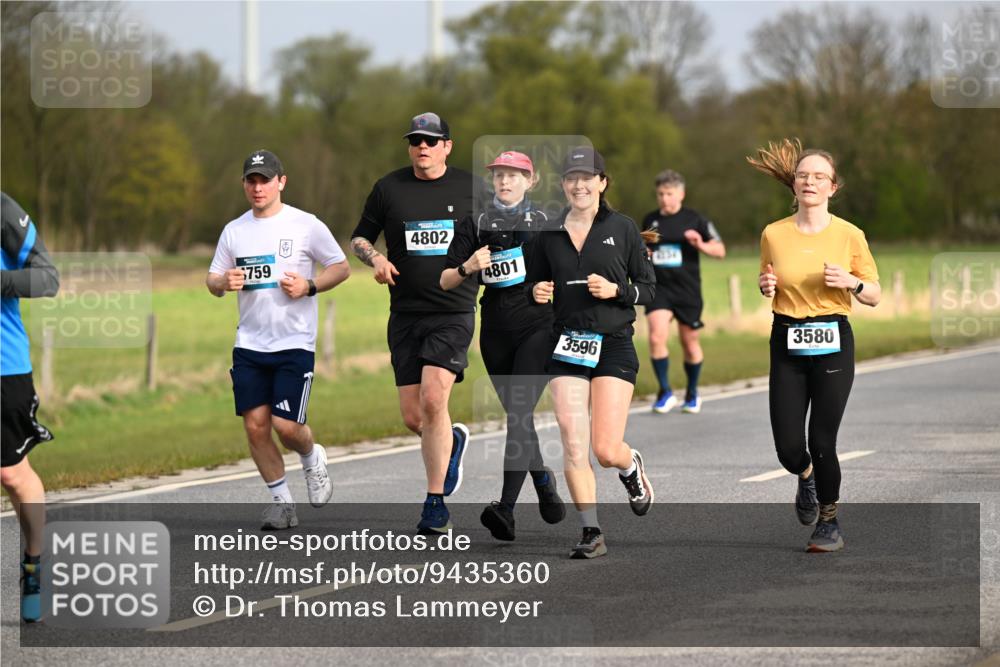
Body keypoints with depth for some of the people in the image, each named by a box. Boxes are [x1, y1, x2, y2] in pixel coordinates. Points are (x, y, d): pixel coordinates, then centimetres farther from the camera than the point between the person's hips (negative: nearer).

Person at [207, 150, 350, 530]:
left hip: (295, 343, -4)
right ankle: (282, 502, 11)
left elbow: (341, 267, 4)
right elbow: (212, 282, 15)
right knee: (255, 424, -3)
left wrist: (309, 286, -12)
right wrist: (224, 282, -8)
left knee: (286, 426, -11)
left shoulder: (305, 225, -2)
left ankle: (313, 459, 23)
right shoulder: (234, 231, 10)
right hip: (249, 345, 4)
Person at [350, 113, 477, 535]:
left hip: (454, 313, -3)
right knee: (412, 416, 2)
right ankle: (453, 441, 38)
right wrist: (375, 258, -7)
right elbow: (359, 238, 14)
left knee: (433, 400, -19)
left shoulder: (470, 188, 3)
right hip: (405, 315, 3)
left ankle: (436, 504, -11)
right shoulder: (388, 188, 5)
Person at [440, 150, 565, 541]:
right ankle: (544, 481, 36)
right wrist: (468, 267, -14)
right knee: (516, 416, 10)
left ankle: (506, 507, -23)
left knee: (519, 412, -15)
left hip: (538, 325, -3)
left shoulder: (546, 222, 5)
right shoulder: (476, 226, 8)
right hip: (496, 330, 3)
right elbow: (445, 282, 4)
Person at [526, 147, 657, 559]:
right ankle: (591, 533, 2)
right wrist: (536, 293, -6)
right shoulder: (550, 236, 6)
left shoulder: (622, 229, 0)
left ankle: (631, 466, 29)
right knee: (573, 445, -7)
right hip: (566, 346, 2)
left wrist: (615, 290, -15)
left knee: (606, 450, -8)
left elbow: (648, 289, 3)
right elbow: (533, 286, 17)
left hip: (613, 345, -2)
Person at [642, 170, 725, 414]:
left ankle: (692, 394, 27)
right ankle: (665, 392, -5)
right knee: (656, 338, -16)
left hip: (687, 290, -2)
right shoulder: (650, 220, 8)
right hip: (658, 288, 2)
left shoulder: (694, 220, -1)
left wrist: (701, 245, -19)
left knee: (690, 343, 8)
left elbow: (720, 250, 1)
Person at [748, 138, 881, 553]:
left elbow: (875, 296, 5)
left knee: (822, 442, -7)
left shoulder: (849, 235, -2)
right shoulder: (774, 234, 3)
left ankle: (829, 524, 14)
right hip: (787, 344, 2)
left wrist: (851, 282, -15)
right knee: (789, 449, -4)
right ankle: (807, 477, 33)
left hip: (833, 344, -2)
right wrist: (766, 287, -5)